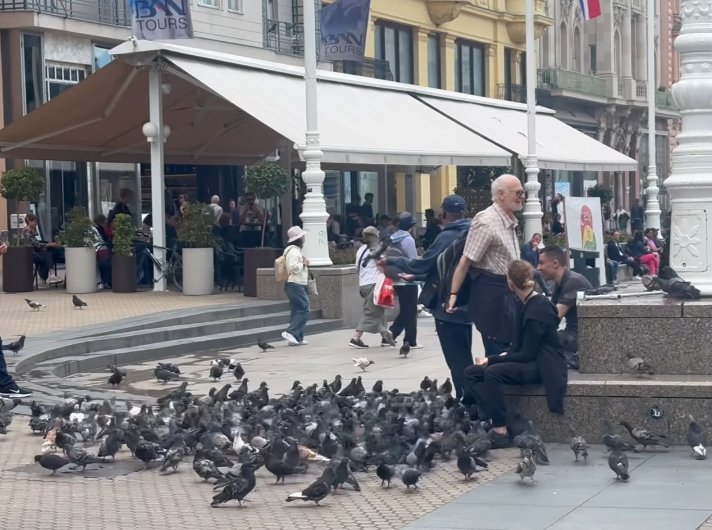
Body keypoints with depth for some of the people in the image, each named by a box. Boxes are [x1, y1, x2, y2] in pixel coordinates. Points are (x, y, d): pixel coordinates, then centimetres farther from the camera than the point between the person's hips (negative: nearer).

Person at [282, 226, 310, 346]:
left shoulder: (295, 250, 19)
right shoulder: (294, 251, -15)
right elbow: (293, 267, -26)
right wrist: (303, 263, -13)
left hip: (297, 285, 11)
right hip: (296, 285, -11)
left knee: (298, 311, 9)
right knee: (304, 310, -14)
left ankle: (297, 337, 9)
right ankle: (290, 332, -18)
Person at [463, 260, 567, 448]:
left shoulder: (538, 309, -19)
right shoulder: (527, 305, 8)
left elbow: (527, 354, -20)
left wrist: (491, 360, -17)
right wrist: (505, 354, -6)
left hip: (544, 366, -9)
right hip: (529, 362, 9)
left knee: (493, 372, -31)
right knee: (472, 373, -4)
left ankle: (500, 430, -25)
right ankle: (490, 420, -18)